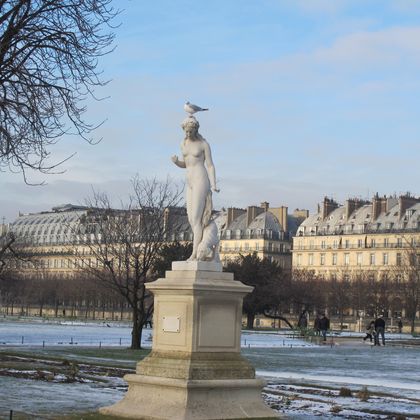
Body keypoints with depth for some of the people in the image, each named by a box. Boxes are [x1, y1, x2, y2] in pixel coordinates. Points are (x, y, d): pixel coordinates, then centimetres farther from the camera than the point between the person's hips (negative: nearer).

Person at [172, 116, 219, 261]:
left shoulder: (204, 144, -5)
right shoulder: (183, 144, 13)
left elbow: (210, 166, -5)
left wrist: (213, 185, -17)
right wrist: (176, 162, -4)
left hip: (201, 181, -8)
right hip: (190, 184, 8)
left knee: (196, 218, -13)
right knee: (191, 219, 5)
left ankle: (195, 253, -15)